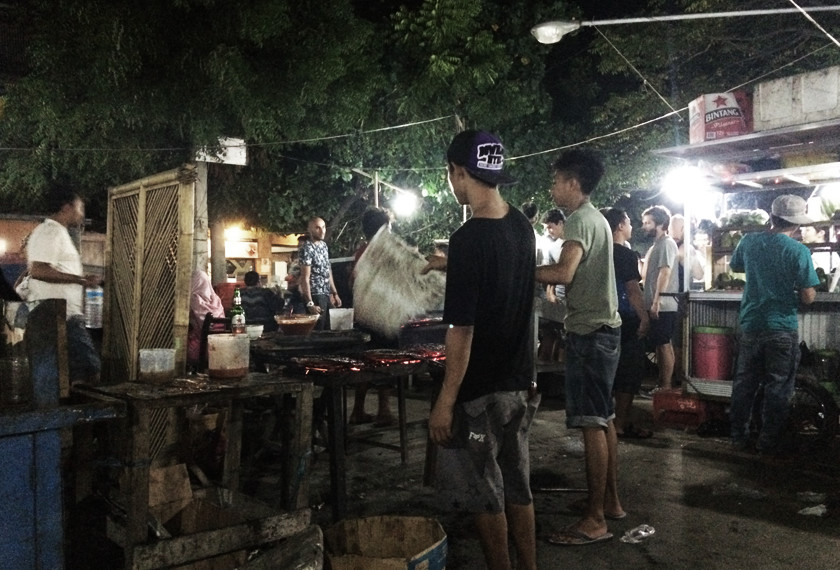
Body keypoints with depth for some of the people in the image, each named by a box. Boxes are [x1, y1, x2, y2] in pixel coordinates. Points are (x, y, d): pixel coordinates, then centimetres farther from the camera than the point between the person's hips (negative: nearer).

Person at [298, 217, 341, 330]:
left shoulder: (324, 245, 11)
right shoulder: (307, 248, -13)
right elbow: (305, 278, -17)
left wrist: (334, 293, 15)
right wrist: (310, 303, -21)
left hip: (326, 294, 8)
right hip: (315, 295, -8)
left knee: (328, 329, 11)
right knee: (317, 331, -4)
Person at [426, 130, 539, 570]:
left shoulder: (469, 239, -22)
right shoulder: (521, 226, 1)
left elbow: (462, 330, -21)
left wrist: (445, 401, -15)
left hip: (480, 392, -8)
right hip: (519, 384, 8)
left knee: (484, 494, 8)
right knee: (517, 486, 19)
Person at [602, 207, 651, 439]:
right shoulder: (626, 254, -14)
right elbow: (633, 290, -18)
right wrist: (644, 317, -11)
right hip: (628, 320, -8)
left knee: (615, 372, 15)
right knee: (630, 374, -1)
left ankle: (615, 420, 22)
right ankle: (621, 425, 2)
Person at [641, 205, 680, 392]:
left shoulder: (667, 243, -11)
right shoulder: (656, 245, 19)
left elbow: (665, 273, -19)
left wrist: (656, 302, -23)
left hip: (662, 306, -10)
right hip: (656, 305, 10)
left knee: (664, 345, -5)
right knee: (660, 345, 12)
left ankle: (666, 386, 0)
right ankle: (661, 384, 18)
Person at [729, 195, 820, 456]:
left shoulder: (748, 241, -2)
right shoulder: (798, 251, -14)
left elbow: (735, 267, 18)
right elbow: (808, 297, -13)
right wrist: (794, 292, 7)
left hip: (750, 324, 4)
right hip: (782, 328, -4)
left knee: (744, 383, 14)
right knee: (777, 388, 7)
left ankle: (739, 436, 22)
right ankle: (768, 442, 13)